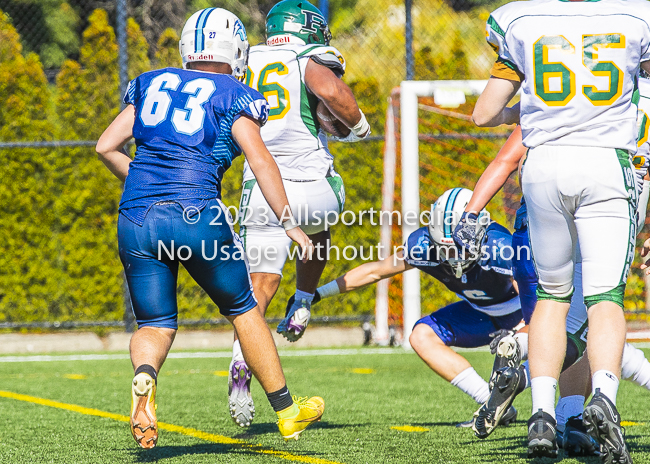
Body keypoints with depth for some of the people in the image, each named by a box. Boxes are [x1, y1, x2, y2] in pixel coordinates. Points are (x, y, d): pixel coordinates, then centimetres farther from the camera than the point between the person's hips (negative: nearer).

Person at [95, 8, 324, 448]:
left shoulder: (151, 83, 18)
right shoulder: (235, 97, 5)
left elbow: (107, 146, 17)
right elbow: (259, 157, -8)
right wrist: (290, 223, -7)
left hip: (135, 220, 3)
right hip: (195, 213, -3)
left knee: (155, 324, 13)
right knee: (243, 309, 16)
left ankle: (144, 375, -22)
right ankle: (287, 411, 23)